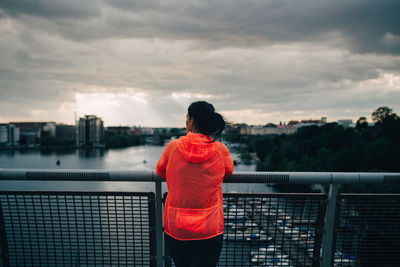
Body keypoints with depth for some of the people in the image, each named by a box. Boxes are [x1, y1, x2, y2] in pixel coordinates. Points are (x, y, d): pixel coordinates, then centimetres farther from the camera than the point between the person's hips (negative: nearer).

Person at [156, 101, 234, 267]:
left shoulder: (173, 147, -8)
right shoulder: (221, 150, -8)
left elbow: (160, 171, 11)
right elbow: (228, 172, 13)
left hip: (175, 228, 1)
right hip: (209, 230, -1)